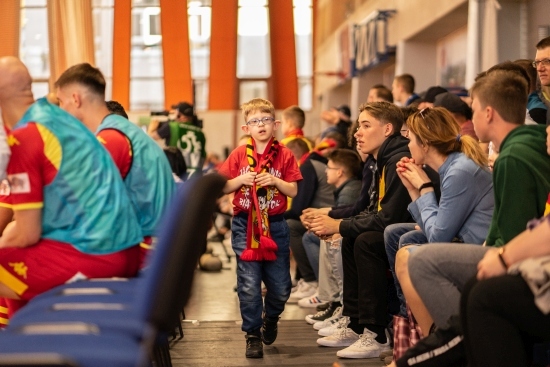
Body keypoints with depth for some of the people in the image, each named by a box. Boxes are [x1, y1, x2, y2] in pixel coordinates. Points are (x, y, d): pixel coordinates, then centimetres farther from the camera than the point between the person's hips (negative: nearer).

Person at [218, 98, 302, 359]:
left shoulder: (284, 155, 1)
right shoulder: (239, 155, 2)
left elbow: (293, 191, 0)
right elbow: (222, 188, 3)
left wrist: (275, 181, -17)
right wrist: (241, 180, -14)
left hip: (275, 225, 1)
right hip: (245, 225, 0)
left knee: (281, 286, 5)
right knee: (249, 285, -2)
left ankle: (271, 317, 36)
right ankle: (253, 335, 11)